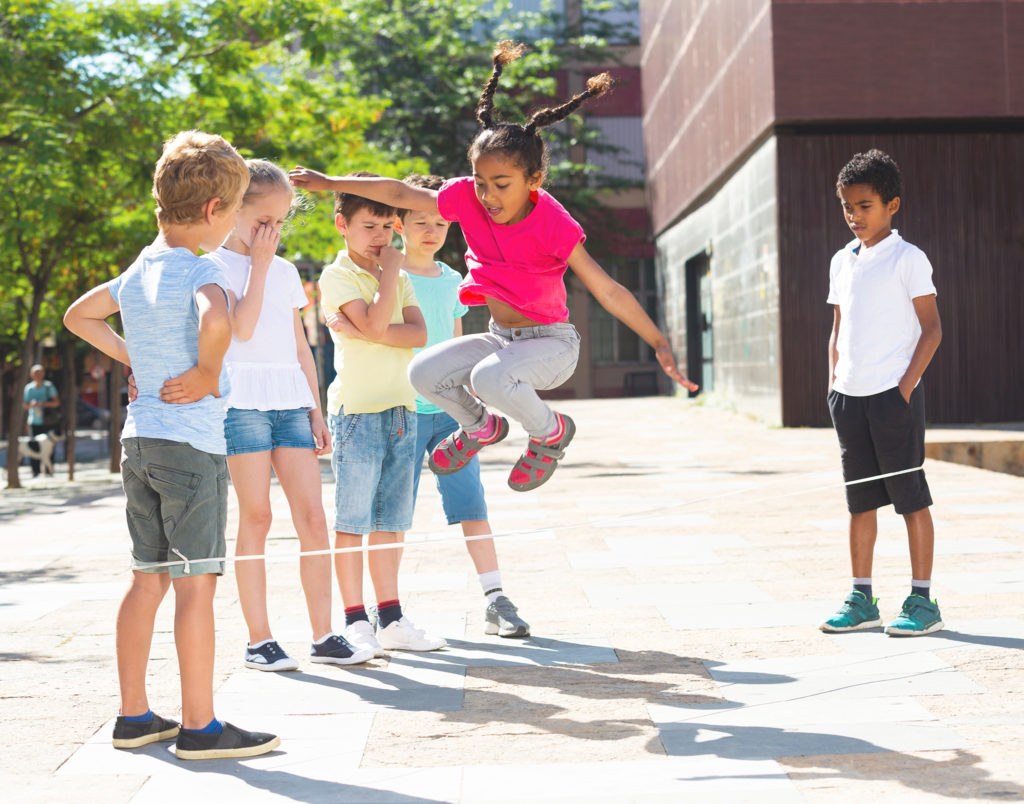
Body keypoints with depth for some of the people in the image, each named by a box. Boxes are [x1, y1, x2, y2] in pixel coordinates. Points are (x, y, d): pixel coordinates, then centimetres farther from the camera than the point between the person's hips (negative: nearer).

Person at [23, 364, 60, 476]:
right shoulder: (29, 388, 8)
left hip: (46, 421, -1)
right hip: (33, 421, 1)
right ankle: (35, 471, 2)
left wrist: (44, 404, -16)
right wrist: (31, 404, -9)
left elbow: (56, 402, -1)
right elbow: (25, 406, 14)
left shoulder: (49, 386, 1)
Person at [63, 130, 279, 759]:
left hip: (140, 440, 8)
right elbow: (215, 320, -35)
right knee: (196, 583, -4)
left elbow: (78, 315, 27)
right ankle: (199, 726, -1)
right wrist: (208, 374, -18)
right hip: (191, 440, -8)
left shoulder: (138, 271, 12)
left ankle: (134, 716, 19)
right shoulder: (200, 269, -13)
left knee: (149, 579, 13)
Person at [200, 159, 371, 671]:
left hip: (291, 402, 5)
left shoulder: (286, 272, 17)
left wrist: (316, 410, 14)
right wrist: (259, 264, -9)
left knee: (312, 516, -1)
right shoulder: (217, 265, 0)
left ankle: (323, 637, 3)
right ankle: (258, 639, 5)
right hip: (243, 402, -5)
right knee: (256, 518, -3)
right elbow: (242, 327, -14)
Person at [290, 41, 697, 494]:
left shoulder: (552, 224, -22)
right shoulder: (467, 198, -10)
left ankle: (550, 433, -3)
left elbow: (608, 292, -19)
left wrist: (659, 343, -20)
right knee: (424, 372, -14)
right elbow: (399, 194, 1)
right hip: (500, 338, 6)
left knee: (489, 377, -34)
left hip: (552, 344, -6)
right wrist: (329, 183, 4)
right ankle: (480, 428, 16)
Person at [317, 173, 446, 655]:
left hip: (401, 410, 6)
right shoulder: (336, 277, -4)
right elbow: (374, 325, -18)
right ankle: (355, 621, 2)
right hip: (357, 411, -6)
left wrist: (377, 331, -13)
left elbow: (419, 333, 1)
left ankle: (391, 619, 14)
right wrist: (388, 271, -10)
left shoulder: (399, 279, 16)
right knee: (352, 521, -3)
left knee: (389, 520, 9)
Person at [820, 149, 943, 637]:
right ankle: (861, 600, 16)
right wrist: (834, 387, 10)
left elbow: (931, 329, -6)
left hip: (894, 394, -6)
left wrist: (906, 387, -13)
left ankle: (922, 600, 6)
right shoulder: (842, 262, 14)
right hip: (849, 396, 6)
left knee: (910, 495, -1)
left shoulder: (907, 259, -5)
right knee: (860, 499, 10)